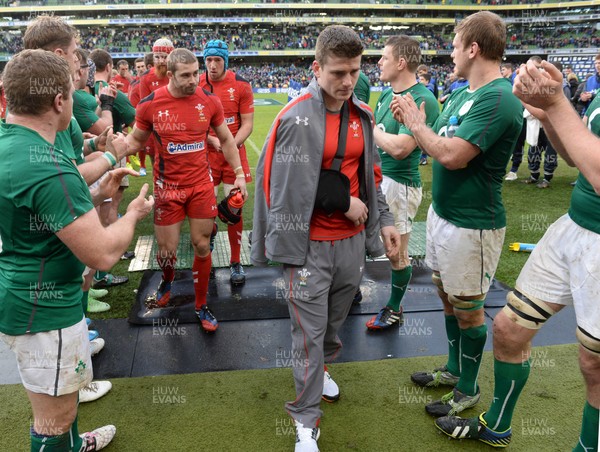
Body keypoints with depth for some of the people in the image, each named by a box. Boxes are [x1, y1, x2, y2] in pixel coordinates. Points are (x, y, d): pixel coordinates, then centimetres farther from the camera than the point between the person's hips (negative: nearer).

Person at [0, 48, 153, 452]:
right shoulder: (46, 166, -30)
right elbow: (103, 254, -28)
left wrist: (96, 194, 10)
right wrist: (134, 213, -10)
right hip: (44, 312, -11)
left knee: (60, 394, 32)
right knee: (55, 418, 11)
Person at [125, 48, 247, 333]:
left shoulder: (209, 101, -4)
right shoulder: (150, 105, -7)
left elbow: (226, 140, 9)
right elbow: (136, 141, 7)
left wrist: (239, 174, 5)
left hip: (201, 185, 1)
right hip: (168, 187, -1)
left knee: (202, 246, 4)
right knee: (166, 249, 4)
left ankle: (201, 306, 23)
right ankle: (167, 281, 42)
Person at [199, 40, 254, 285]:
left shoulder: (241, 85, -4)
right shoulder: (197, 85, 0)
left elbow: (247, 123, -3)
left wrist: (232, 145, -17)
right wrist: (212, 140, -13)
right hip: (206, 153, 1)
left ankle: (236, 262, 14)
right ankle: (211, 231, 36)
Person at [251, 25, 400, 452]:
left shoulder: (363, 115, 6)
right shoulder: (297, 118, -14)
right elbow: (289, 185, -17)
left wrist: (383, 221, 11)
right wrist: (343, 201, -13)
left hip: (353, 239, 6)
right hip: (311, 244, -6)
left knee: (336, 318, 22)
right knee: (310, 331, 2)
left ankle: (321, 367, 50)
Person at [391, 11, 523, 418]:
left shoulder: (498, 99, -22)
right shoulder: (462, 94, 9)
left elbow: (452, 155, -29)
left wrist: (416, 123, -14)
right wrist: (412, 119, -2)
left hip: (471, 225, -9)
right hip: (442, 213, 9)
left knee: (467, 308, 7)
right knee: (447, 297, 21)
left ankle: (468, 389, 28)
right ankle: (454, 369, 41)